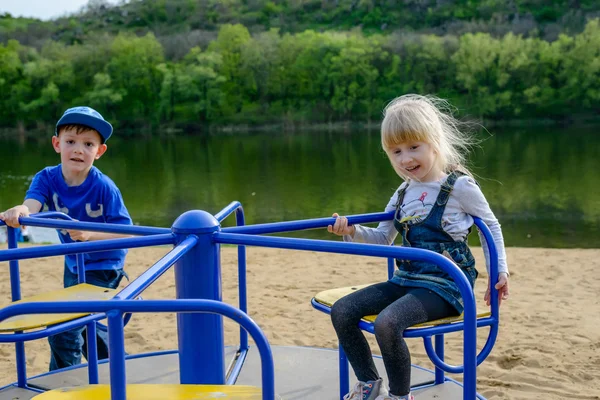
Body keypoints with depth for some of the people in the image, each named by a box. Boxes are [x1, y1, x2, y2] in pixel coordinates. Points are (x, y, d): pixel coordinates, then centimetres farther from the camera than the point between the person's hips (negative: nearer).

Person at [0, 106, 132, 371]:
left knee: (64, 327, -11)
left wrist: (90, 234, -41)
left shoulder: (104, 187, -26)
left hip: (102, 265, -6)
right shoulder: (47, 178, -15)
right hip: (74, 263, 6)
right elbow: (32, 204, -35)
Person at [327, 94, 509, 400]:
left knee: (388, 322, -31)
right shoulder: (403, 193, 11)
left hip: (444, 286, -7)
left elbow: (491, 226, 5)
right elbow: (382, 238, 18)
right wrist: (352, 231, 0)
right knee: (342, 310, -8)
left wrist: (500, 271, 4)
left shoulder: (460, 187, -8)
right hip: (406, 281, 7)